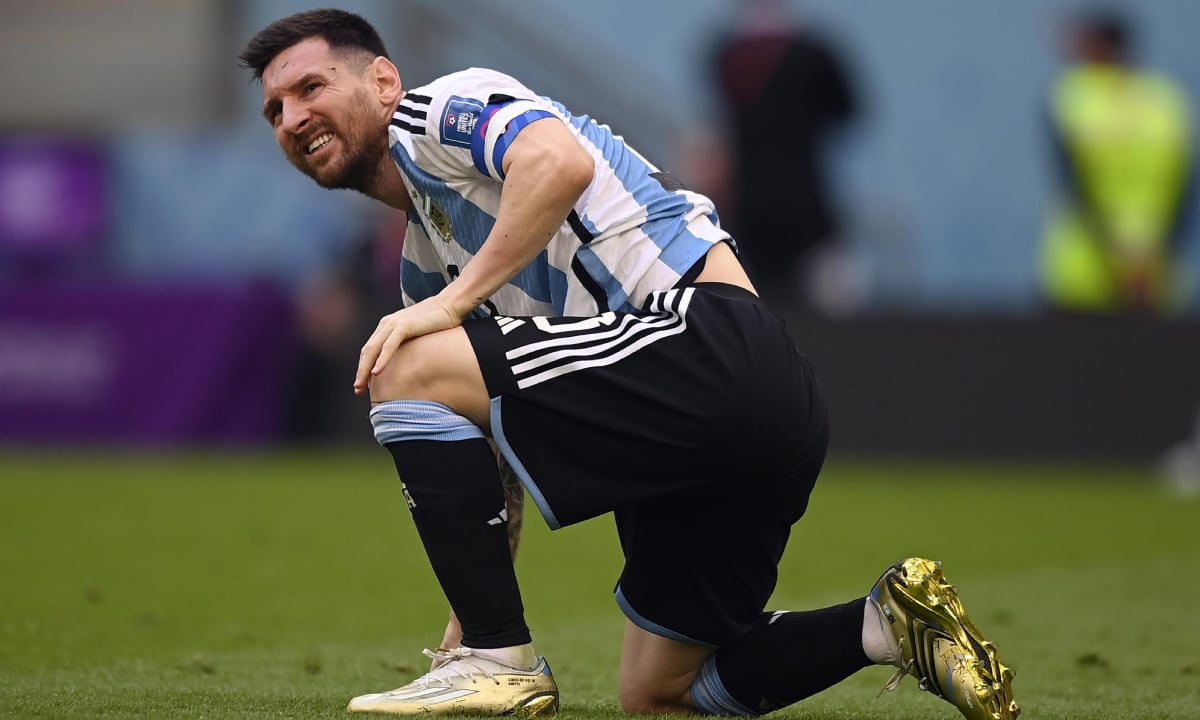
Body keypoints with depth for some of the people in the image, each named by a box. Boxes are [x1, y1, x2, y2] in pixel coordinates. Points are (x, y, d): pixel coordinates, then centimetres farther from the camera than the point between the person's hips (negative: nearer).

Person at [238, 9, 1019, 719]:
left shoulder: (441, 109, 1)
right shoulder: (425, 264, 28)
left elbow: (560, 161, -23)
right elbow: (487, 459, 29)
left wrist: (455, 300, -16)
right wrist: (467, 621, 24)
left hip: (712, 340, -11)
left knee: (408, 369, -14)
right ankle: (890, 625, 9)